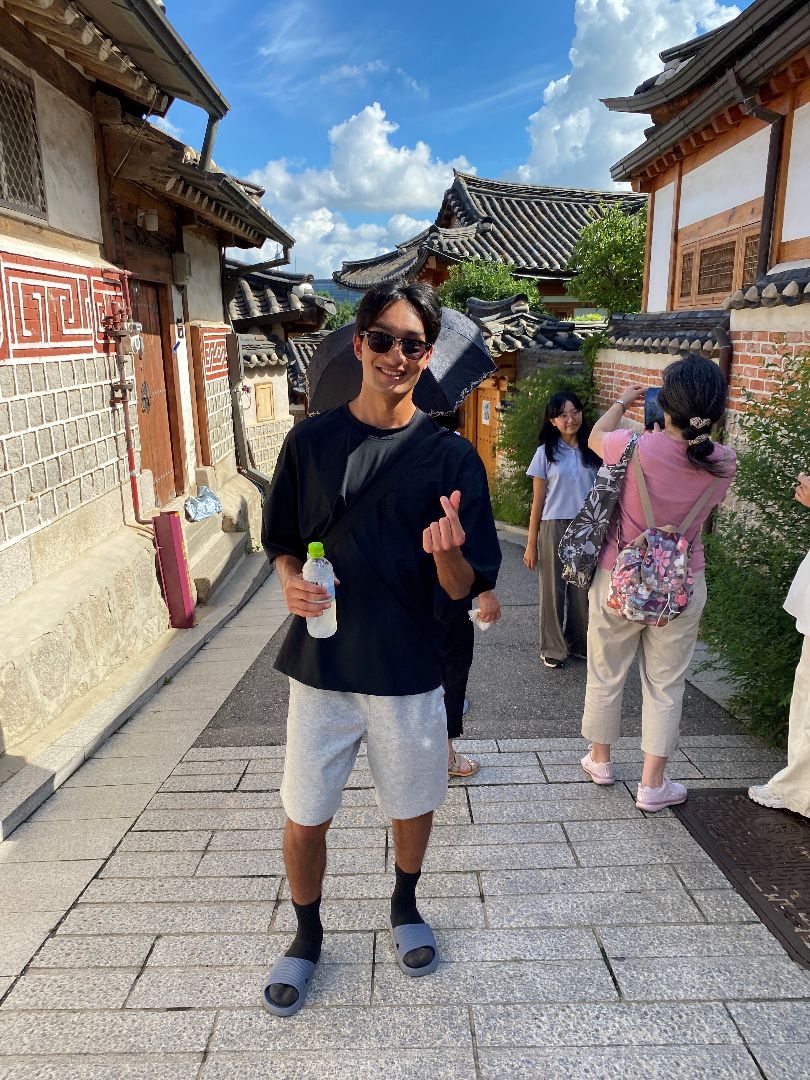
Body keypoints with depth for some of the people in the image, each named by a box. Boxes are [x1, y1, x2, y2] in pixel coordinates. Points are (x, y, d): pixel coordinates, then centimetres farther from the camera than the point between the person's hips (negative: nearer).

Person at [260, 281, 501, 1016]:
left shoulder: (451, 457, -7)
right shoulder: (310, 441, -3)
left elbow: (464, 589, -8)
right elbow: (282, 542, 8)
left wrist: (449, 554, -30)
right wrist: (291, 582, -13)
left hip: (409, 672, 0)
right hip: (321, 665, 1)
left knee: (413, 804, 19)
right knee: (305, 817, 11)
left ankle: (405, 906, 50)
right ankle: (308, 936, 40)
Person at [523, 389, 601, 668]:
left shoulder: (593, 451, 3)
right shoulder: (546, 453, -1)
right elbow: (537, 502, 0)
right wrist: (531, 544, -2)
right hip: (555, 528, -1)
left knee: (584, 590, 7)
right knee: (553, 589, 7)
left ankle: (580, 644, 26)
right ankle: (553, 648, 22)